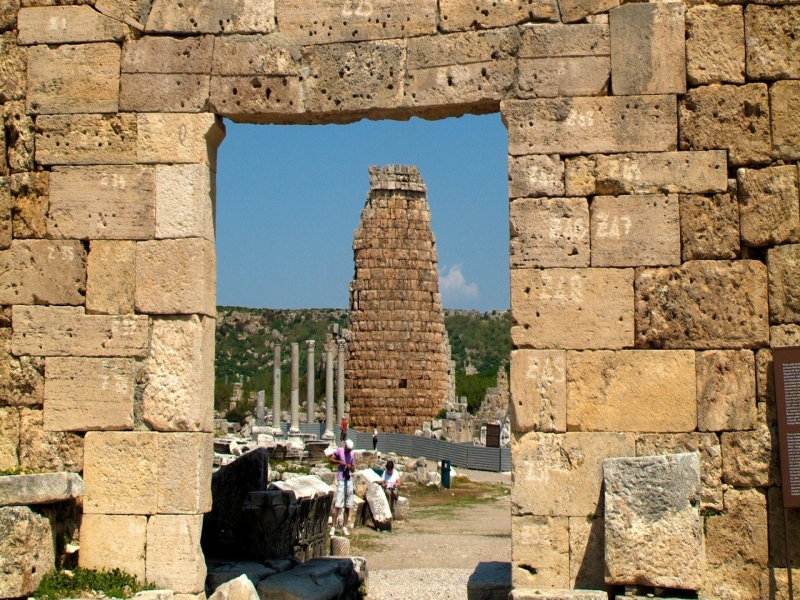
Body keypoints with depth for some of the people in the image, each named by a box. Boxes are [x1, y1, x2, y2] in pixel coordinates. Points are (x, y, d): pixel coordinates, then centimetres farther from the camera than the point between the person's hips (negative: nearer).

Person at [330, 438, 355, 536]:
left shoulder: (352, 454, 11)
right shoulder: (339, 450, -2)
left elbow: (353, 469, 14)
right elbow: (331, 459, -1)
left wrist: (350, 467, -7)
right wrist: (339, 462, -16)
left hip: (349, 479, 5)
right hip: (341, 479, -5)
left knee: (348, 506, 7)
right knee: (337, 505, -11)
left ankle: (344, 527, 15)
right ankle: (333, 527, -9)